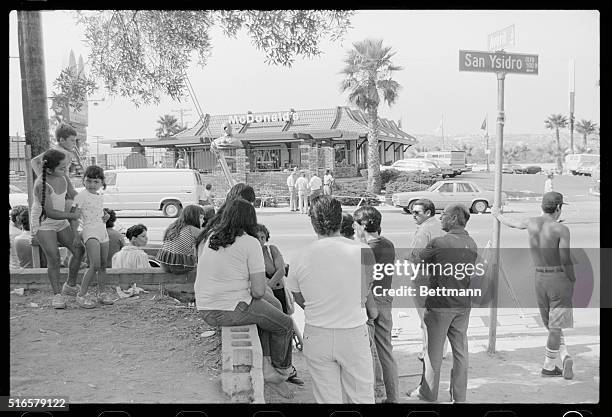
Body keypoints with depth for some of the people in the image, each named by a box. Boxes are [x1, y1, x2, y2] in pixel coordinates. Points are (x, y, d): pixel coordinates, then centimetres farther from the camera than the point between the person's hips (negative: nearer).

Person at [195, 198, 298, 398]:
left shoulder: (210, 239, 8)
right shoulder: (250, 243, -12)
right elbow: (259, 291, -18)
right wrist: (252, 295, 6)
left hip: (206, 311, 7)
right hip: (234, 310, -7)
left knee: (263, 314, 31)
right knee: (285, 325, 17)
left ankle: (266, 367, 22)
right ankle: (282, 369, 38)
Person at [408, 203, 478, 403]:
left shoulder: (438, 242, -17)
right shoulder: (472, 244, 2)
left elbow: (419, 261, -5)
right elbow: (469, 271, 11)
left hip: (439, 304, -5)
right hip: (463, 304, 5)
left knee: (434, 349, 9)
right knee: (460, 350, 12)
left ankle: (428, 392, 22)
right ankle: (459, 396, 21)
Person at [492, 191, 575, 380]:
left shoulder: (531, 223, 1)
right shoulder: (561, 229, -13)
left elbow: (512, 223, 22)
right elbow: (565, 261, -17)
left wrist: (498, 215, 42)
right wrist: (573, 280, -2)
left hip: (540, 278, 5)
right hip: (559, 278, -4)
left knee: (551, 325, 18)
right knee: (556, 325, 3)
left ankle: (565, 356, 9)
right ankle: (548, 366, 8)